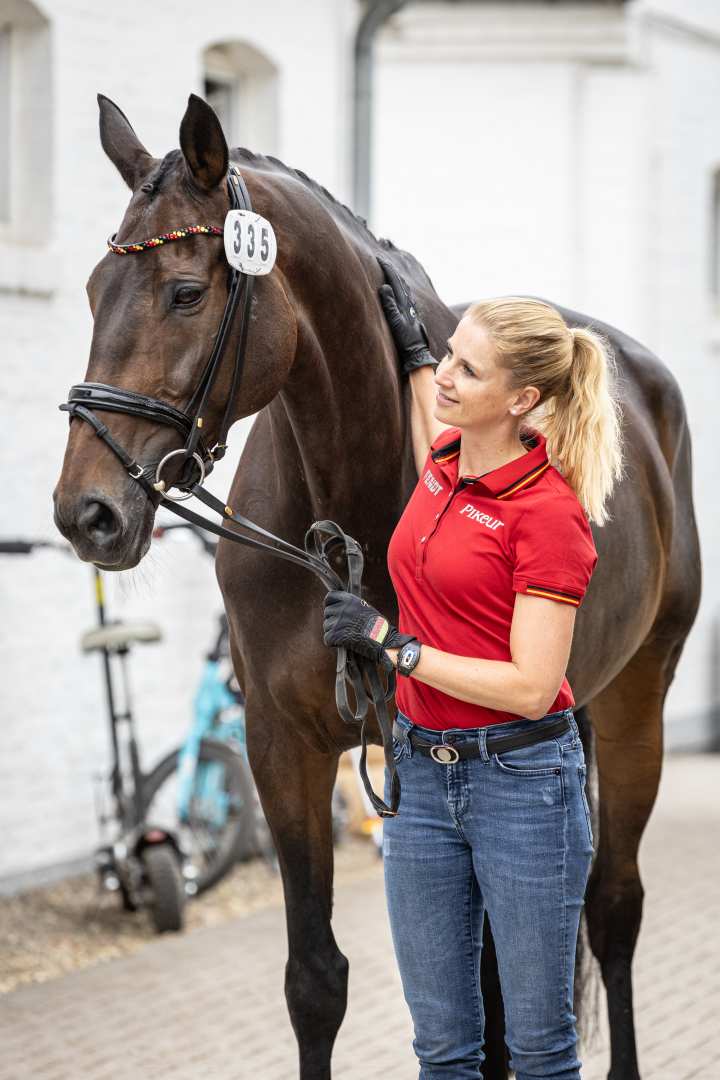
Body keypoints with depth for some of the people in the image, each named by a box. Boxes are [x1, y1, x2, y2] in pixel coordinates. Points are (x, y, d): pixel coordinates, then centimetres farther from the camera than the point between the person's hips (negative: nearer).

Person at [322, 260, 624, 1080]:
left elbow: (530, 685, -21)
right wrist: (411, 352, 30)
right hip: (423, 772, 7)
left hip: (521, 777, -7)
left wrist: (391, 643, -18)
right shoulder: (445, 459, 5)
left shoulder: (549, 511, -16)